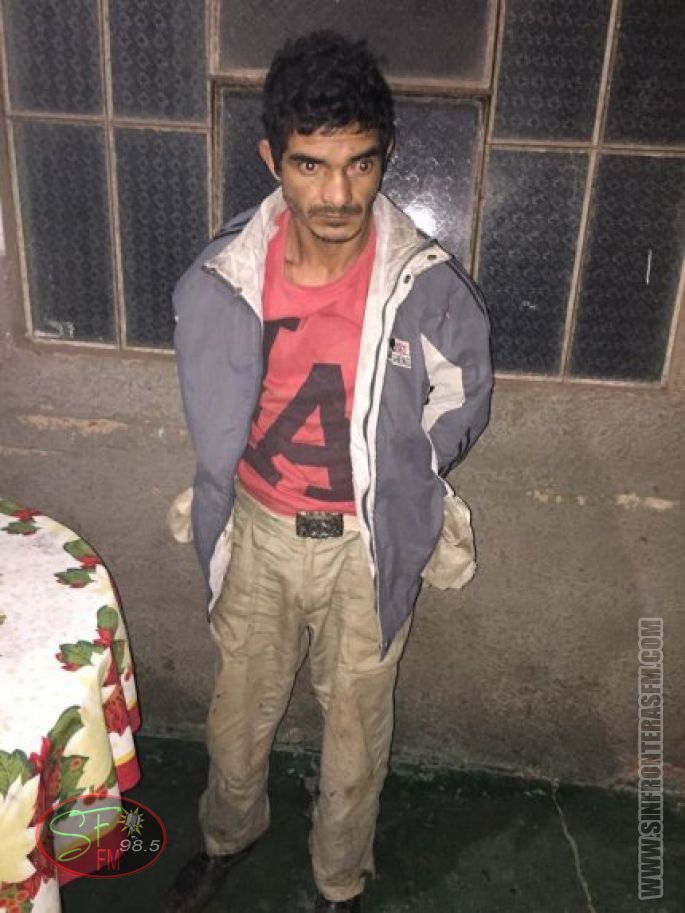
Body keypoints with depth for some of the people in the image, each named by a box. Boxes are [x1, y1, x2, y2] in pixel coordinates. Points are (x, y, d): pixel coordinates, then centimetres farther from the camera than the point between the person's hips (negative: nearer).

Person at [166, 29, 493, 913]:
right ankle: (229, 832, 56)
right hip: (258, 532, 2)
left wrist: (387, 484, 1)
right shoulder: (223, 277, -14)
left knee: (355, 730, 18)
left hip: (366, 546, -1)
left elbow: (458, 409, -1)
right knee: (237, 713, 23)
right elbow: (216, 424, 2)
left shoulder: (431, 288, -19)